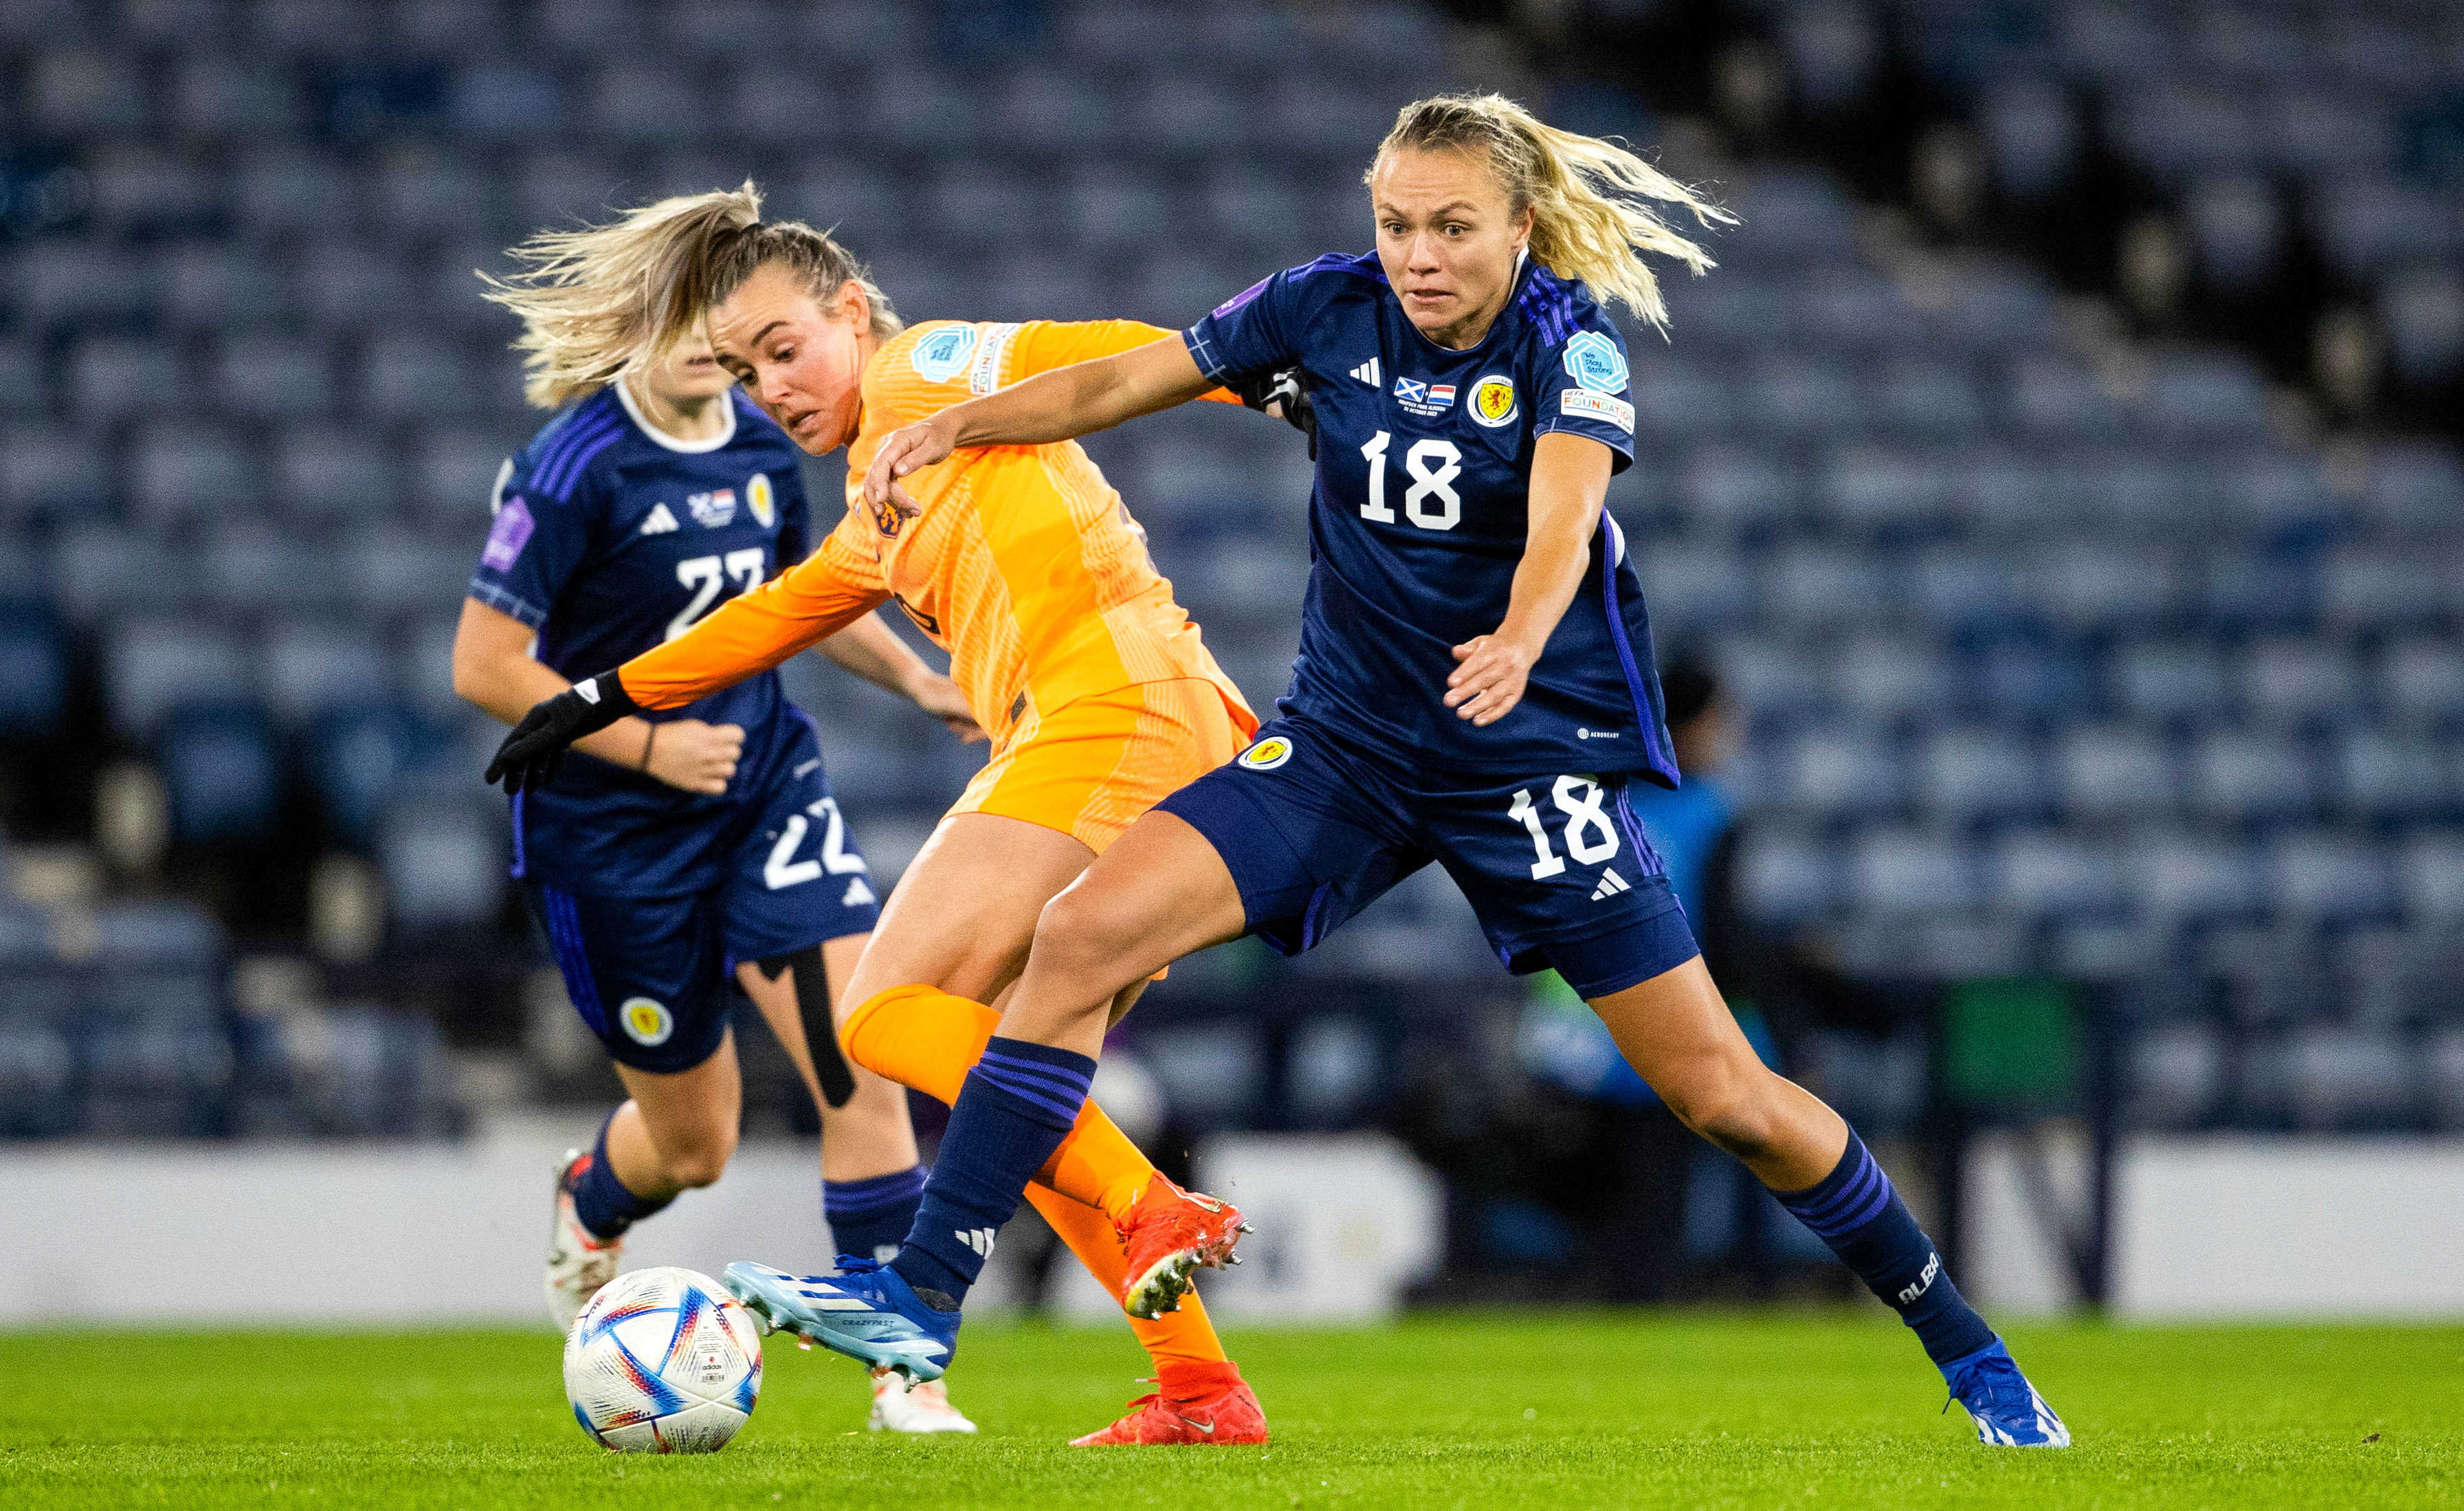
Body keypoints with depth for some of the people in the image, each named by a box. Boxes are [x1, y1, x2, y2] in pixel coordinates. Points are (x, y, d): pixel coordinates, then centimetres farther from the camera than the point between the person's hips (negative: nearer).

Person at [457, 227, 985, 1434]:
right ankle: (586, 1213, 46)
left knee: (862, 1061, -16)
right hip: (611, 832, -4)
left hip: (764, 789, 4)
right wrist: (648, 745, -20)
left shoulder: (763, 447, 0)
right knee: (693, 1143, 8)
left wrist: (913, 675, 6)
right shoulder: (576, 468, -19)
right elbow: (484, 667, -18)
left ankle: (906, 1373, -11)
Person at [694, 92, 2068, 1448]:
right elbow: (1122, 381, 5)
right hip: (1347, 738, 4)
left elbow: (1562, 518, -34)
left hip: (1540, 754, -4)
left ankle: (1967, 1353, 15)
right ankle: (924, 1294, -12)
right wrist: (958, 423, -10)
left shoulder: (1569, 345, -15)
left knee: (1724, 1097, -5)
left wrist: (1519, 641, -55)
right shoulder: (1331, 309, -3)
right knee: (1084, 934, -16)